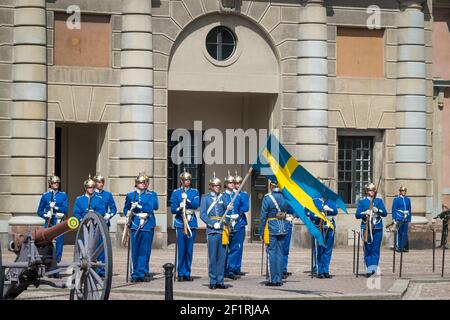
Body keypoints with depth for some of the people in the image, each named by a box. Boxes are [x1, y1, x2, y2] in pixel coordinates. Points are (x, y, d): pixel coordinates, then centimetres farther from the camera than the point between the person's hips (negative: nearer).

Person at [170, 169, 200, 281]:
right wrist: (179, 208, -19)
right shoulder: (175, 192, 6)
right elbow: (173, 209, 1)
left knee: (189, 249, 3)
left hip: (192, 223, 2)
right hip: (180, 223, -2)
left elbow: (196, 204, -5)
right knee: (181, 249, -5)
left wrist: (186, 199, -18)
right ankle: (180, 274, -1)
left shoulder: (194, 192, 11)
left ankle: (187, 273, 9)